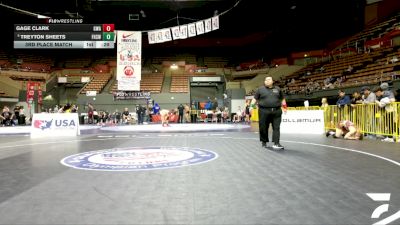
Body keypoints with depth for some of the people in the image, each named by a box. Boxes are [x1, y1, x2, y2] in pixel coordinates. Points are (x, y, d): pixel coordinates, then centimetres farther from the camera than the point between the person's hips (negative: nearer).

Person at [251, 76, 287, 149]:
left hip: (276, 111, 2)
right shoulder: (260, 89, 7)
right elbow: (255, 98, 6)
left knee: (276, 127, -4)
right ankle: (264, 142, 19)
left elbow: (282, 99, 21)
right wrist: (251, 106, -6)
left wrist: (284, 106, 10)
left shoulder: (277, 89, 14)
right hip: (264, 111, -2)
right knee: (263, 127, 3)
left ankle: (276, 143, -3)